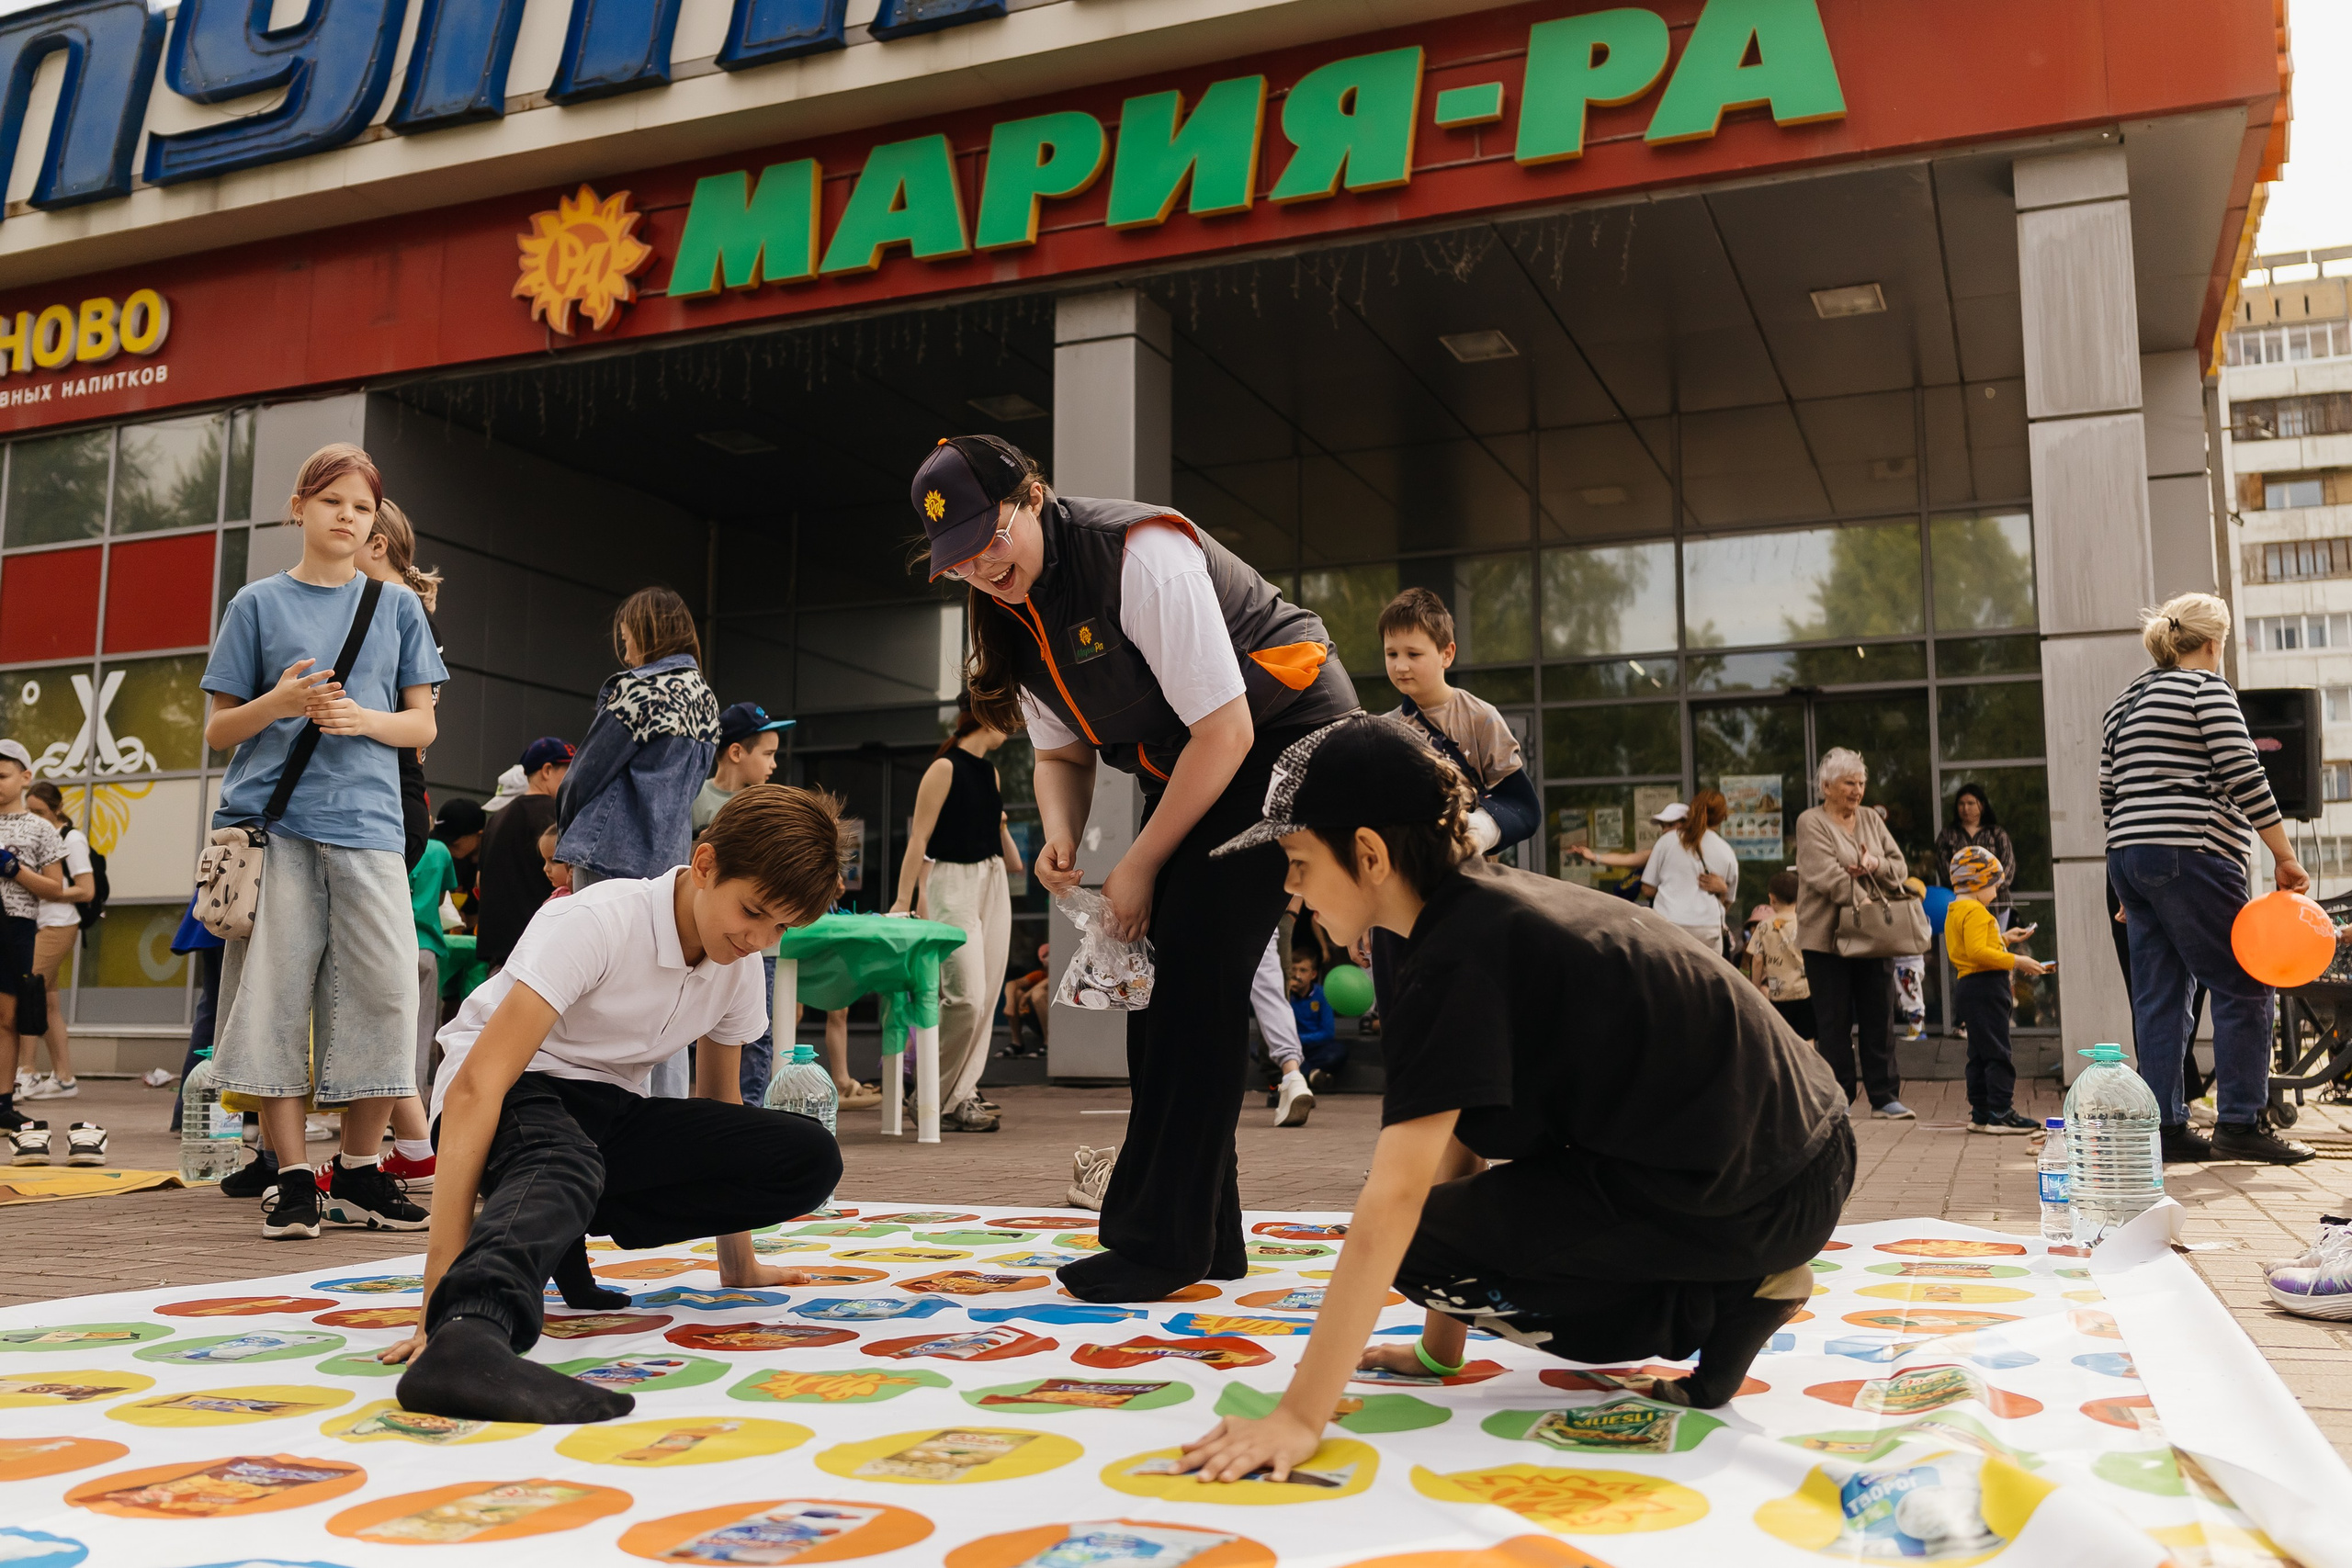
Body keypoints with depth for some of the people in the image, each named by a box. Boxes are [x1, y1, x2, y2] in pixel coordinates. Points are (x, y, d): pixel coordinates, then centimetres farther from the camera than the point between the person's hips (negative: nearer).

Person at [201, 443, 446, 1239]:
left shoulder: (397, 605, 13)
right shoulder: (259, 603, 10)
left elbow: (422, 725, 12)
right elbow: (217, 732, 10)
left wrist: (364, 719, -8)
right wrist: (277, 704, -10)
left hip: (366, 822, 1)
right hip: (272, 821, -1)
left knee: (386, 992, -6)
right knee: (277, 999, -2)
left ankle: (359, 1172, 8)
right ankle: (293, 1179, 7)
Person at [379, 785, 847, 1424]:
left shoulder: (740, 965, -1)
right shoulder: (596, 923, -24)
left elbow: (717, 1099, 15)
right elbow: (475, 1085, -32)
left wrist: (739, 1261, 19)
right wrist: (444, 1281, -40)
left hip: (610, 1111, 7)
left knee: (810, 1157, -15)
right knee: (564, 1161, -43)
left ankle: (556, 1232, -10)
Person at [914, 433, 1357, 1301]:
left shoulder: (1141, 556, -26)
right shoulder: (1011, 611, 1)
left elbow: (1226, 730, -26)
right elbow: (1061, 751, 10)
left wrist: (1140, 864, -20)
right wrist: (1062, 838, -13)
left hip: (1284, 733, -9)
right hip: (1187, 767, 9)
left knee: (1194, 968, -16)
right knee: (1158, 973, 2)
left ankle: (1163, 1241, -10)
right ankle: (1204, 1242, 11)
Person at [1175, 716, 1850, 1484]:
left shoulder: (1456, 962, -19)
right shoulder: (1497, 898, 9)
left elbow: (1393, 1201, -23)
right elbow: (1458, 1146, 13)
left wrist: (1299, 1416, -21)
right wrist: (1439, 1348, 17)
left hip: (1758, 1199, -9)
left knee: (1422, 1248, -5)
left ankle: (1725, 1303, -3)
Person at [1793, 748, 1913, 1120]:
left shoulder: (1872, 820, 15)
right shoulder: (1811, 824, -4)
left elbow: (1899, 869, 12)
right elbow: (1828, 877, -15)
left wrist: (1875, 865, -9)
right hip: (1828, 937, -5)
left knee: (1880, 1019, 5)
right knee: (1834, 1023, 1)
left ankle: (1884, 1097, 11)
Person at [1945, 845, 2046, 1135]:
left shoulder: (1954, 911, 18)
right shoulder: (1975, 912, -13)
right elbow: (1977, 952, -23)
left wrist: (2003, 939, 24)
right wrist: (2016, 961, -20)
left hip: (1968, 987, 10)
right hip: (1984, 987, -10)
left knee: (1980, 1054, 12)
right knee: (1997, 1052, -8)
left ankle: (1980, 1114, 15)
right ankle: (2000, 1113, -8)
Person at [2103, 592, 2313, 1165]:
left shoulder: (2126, 703, 21)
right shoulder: (2205, 686, -2)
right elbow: (2243, 776, -11)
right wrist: (2286, 856, -7)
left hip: (2128, 857, 8)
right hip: (2189, 859, -8)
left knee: (2159, 998, 7)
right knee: (2243, 986, -2)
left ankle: (2165, 1126, 7)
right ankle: (2241, 1123, -2)